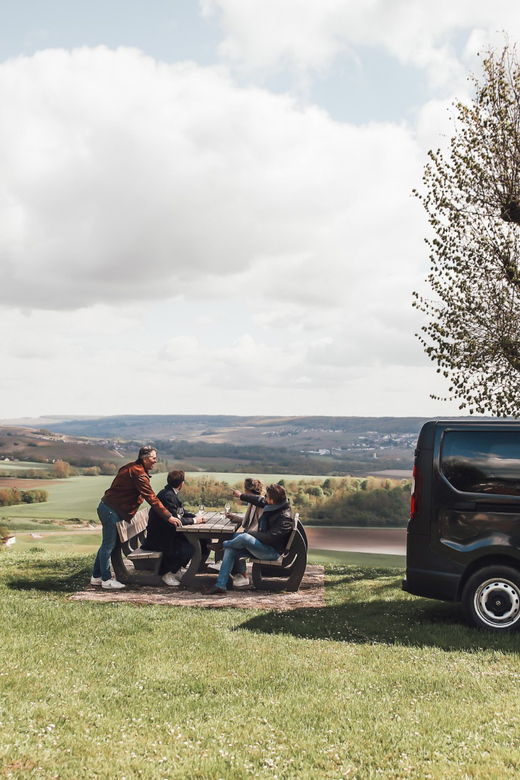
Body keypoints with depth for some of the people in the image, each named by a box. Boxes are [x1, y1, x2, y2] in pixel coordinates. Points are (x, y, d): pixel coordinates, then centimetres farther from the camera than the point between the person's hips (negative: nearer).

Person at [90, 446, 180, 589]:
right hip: (111, 510, -10)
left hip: (107, 507, 10)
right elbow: (151, 498, -22)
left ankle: (96, 577, 24)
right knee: (109, 545, -2)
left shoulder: (132, 468, 12)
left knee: (107, 544, 16)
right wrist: (168, 517, -21)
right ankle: (106, 580, 5)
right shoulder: (138, 473, -19)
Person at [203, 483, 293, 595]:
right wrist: (241, 496, 34)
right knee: (230, 550, -3)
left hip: (273, 551, -10)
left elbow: (270, 537, -28)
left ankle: (222, 544, 3)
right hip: (263, 545, 10)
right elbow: (259, 501, 24)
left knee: (244, 537, -30)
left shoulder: (285, 517, -24)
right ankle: (220, 585, -7)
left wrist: (250, 533, -18)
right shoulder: (271, 506, 2)